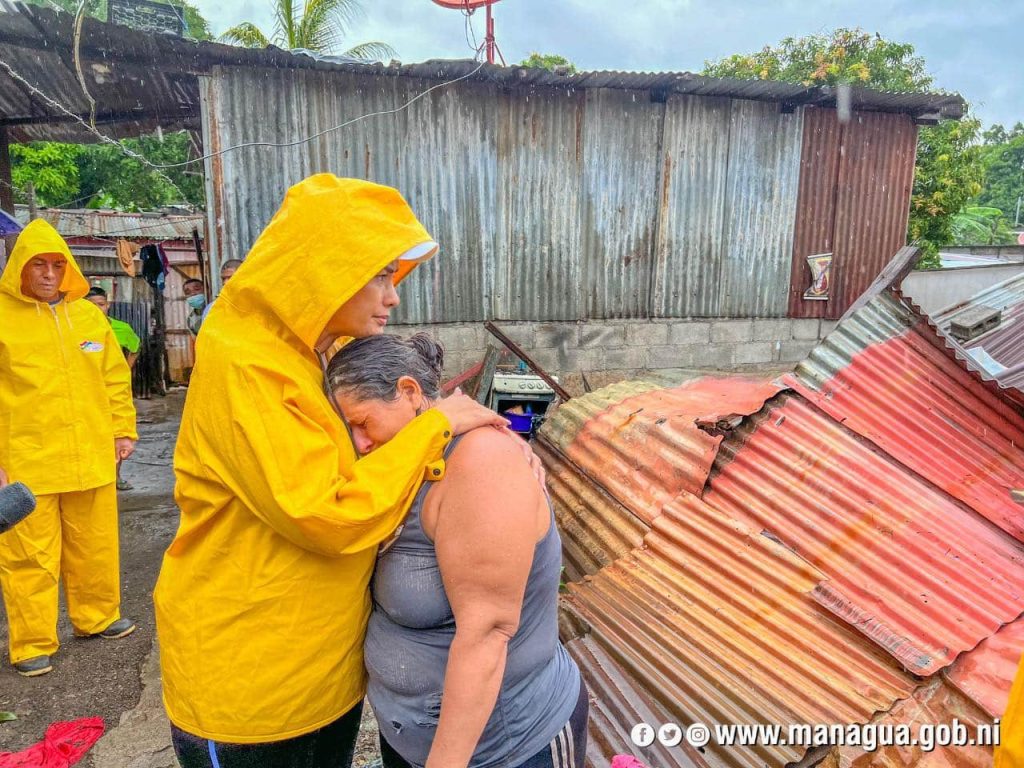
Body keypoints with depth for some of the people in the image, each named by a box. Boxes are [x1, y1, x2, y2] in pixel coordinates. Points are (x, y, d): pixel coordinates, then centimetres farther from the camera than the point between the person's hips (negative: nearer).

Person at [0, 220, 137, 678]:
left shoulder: (88, 314, 8)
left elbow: (116, 376, 13)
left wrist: (123, 430, 8)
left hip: (92, 459, 4)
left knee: (96, 546, 14)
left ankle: (97, 617, 33)